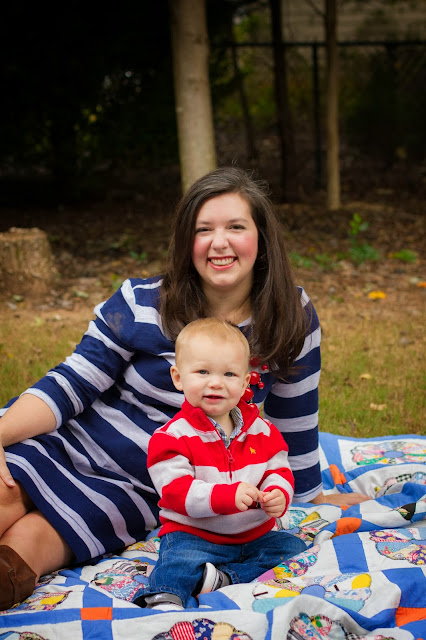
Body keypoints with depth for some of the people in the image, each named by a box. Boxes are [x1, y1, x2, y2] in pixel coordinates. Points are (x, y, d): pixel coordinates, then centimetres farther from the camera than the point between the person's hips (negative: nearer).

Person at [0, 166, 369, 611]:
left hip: (147, 493, 0)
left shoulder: (293, 321, -6)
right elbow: (71, 385, -7)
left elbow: (292, 419, 7)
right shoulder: (140, 305, -8)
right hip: (71, 443, 0)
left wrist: (311, 495, 17)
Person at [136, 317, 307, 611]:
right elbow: (175, 490, -20)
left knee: (295, 548, -13)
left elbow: (279, 470, 5)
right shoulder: (173, 435, -10)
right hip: (194, 535, -5)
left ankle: (224, 579, -22)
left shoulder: (262, 430, 5)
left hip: (255, 535, 6)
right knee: (179, 560, -33)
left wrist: (278, 495, -22)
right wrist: (228, 496, -34)